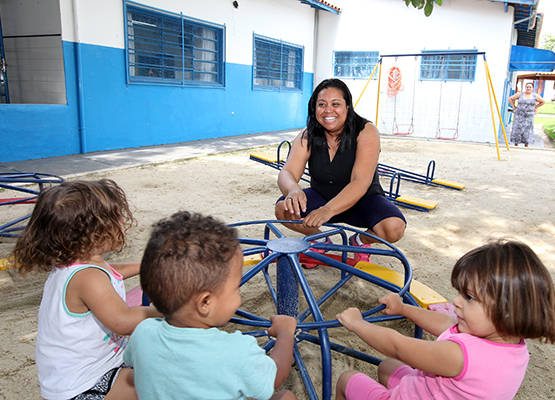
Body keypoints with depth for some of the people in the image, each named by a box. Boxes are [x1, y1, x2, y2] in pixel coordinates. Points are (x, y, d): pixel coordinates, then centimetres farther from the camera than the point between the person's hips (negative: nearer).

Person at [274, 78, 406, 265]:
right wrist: (293, 190, -47)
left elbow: (361, 182, -31)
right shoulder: (307, 136, -11)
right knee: (283, 209, -24)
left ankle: (360, 240, 5)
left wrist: (328, 210, -47)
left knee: (394, 228, -31)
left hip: (361, 201, -2)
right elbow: (287, 173, -21)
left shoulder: (366, 132, -21)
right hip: (321, 197, 3)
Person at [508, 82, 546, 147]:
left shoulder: (535, 96, 4)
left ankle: (526, 146, 10)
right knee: (517, 130, -1)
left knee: (527, 131, 1)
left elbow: (543, 102, 16)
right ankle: (516, 145, 8)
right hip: (519, 116, 0)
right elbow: (510, 99, 9)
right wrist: (514, 107, 4)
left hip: (529, 117, 0)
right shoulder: (520, 94, 2)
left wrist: (535, 107, 9)